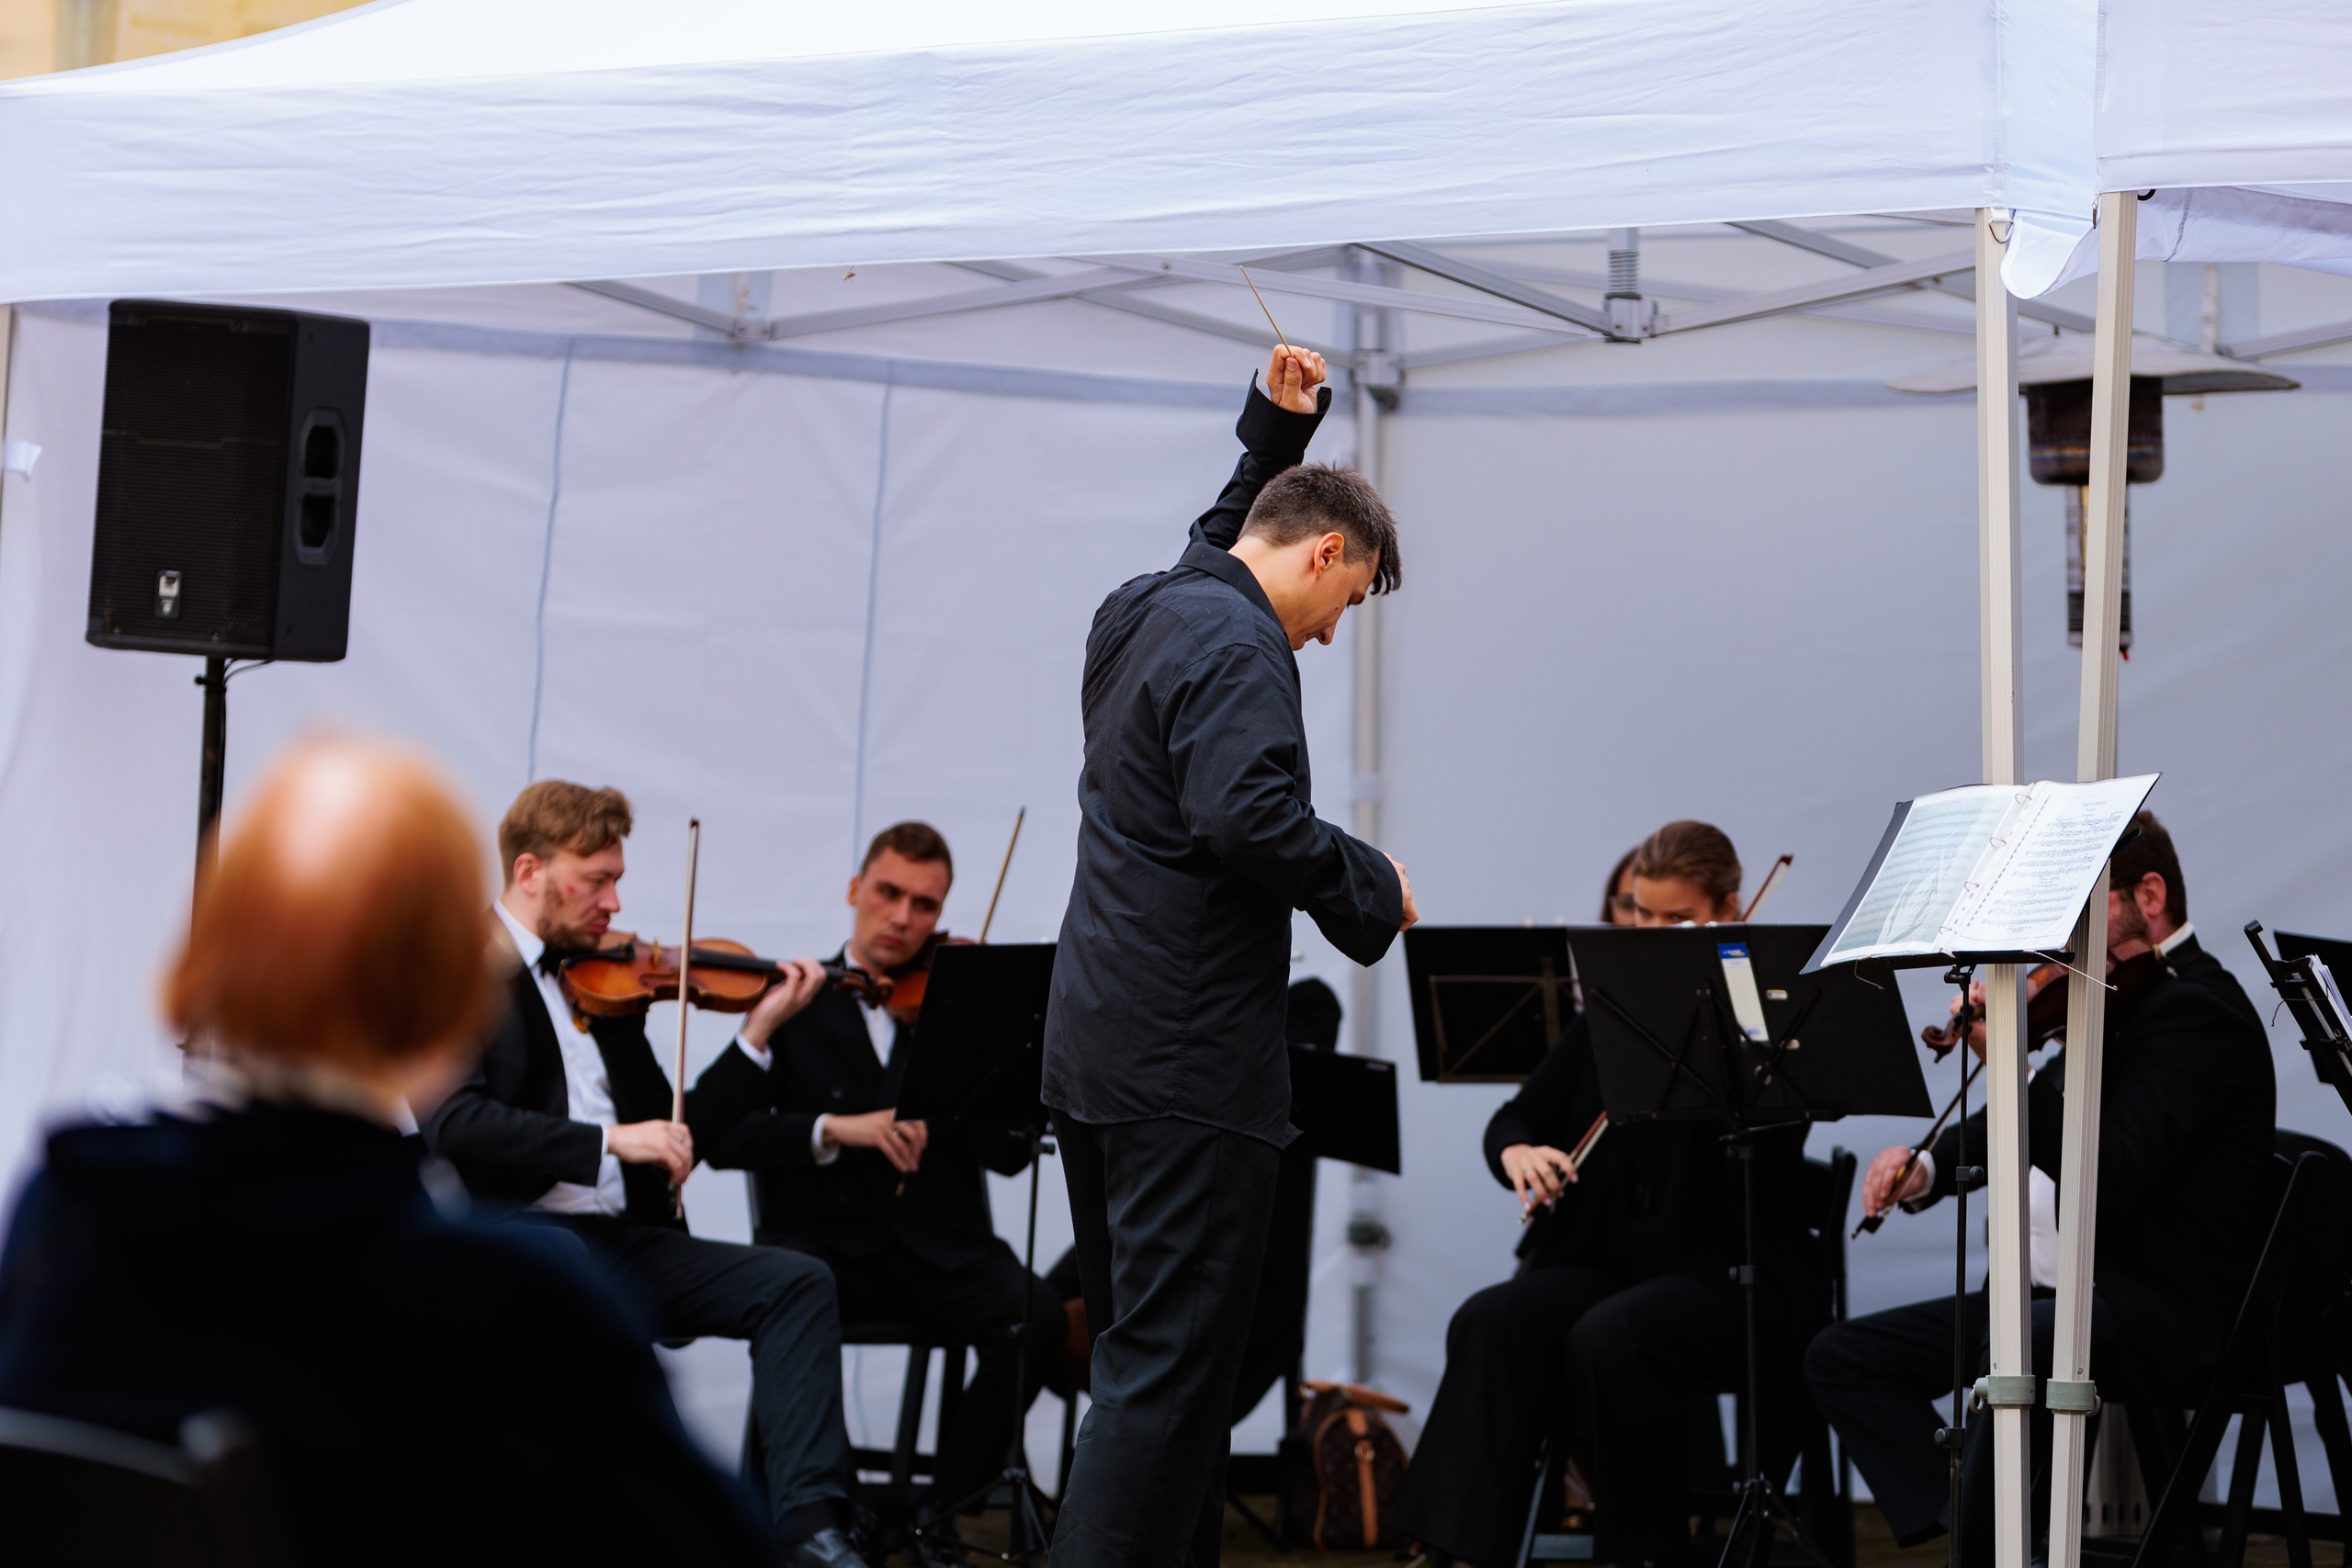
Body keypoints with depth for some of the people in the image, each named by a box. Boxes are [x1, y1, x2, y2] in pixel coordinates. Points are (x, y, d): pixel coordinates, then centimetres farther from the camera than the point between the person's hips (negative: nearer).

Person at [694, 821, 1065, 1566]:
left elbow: (1012, 1153, 2)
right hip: (824, 1235, -1)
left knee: (1036, 1316, -27)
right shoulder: (795, 999, 8)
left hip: (939, 1245, 1)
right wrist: (832, 1130, -17)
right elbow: (720, 1138, -3)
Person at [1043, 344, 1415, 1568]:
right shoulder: (1234, 644, -14)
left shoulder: (1140, 614, 15)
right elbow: (1245, 814, -27)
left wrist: (1277, 429, 31)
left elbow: (1227, 536, 37)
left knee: (1142, 1348, 15)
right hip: (1189, 1060, -10)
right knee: (1171, 1363, -9)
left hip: (1097, 1046, 10)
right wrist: (1372, 884, -14)